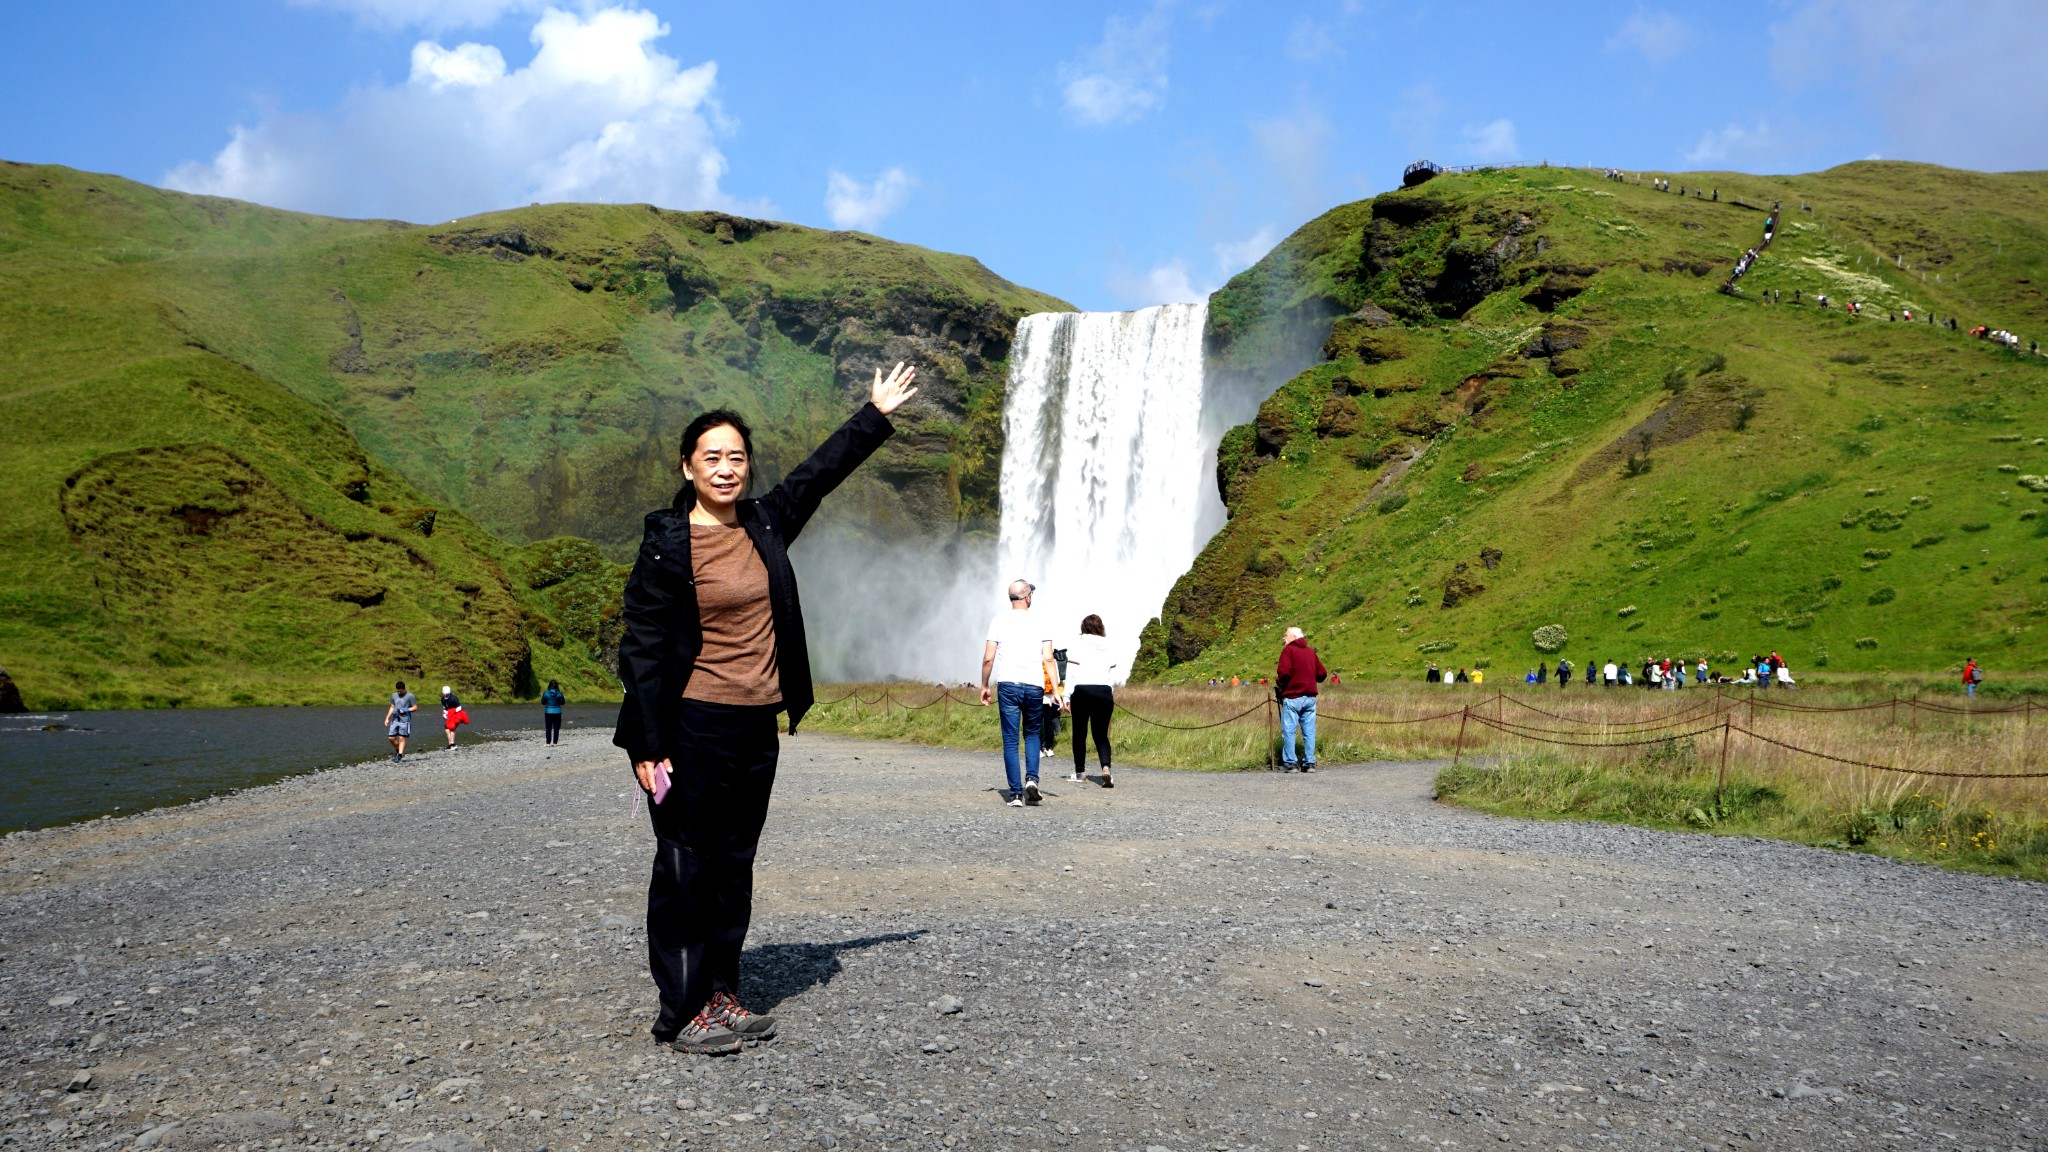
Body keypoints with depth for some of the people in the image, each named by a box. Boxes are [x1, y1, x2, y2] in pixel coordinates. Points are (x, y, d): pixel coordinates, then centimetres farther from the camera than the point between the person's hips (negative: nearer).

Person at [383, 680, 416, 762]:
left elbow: (415, 708, -2)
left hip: (404, 720, -5)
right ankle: (397, 751, 24)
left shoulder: (410, 696, -3)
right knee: (391, 737, 1)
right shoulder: (394, 695, 14)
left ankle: (400, 755, -3)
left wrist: (405, 710, -13)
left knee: (401, 738, -7)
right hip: (395, 720, 5)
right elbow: (392, 707, 20)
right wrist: (387, 718, 14)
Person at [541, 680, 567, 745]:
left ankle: (548, 742, 6)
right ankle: (555, 742, 0)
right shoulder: (559, 694, -8)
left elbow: (543, 702, 2)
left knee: (548, 728, 7)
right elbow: (563, 702, 0)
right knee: (556, 728, 4)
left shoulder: (546, 693, -7)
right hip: (557, 712, -1)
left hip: (548, 712, 1)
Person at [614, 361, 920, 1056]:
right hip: (693, 729, -7)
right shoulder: (667, 543, -10)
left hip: (757, 729, 7)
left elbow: (821, 471, 22)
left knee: (734, 867, 12)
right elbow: (642, 647, -11)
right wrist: (648, 747, -15)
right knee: (686, 868, 0)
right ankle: (682, 1012, 8)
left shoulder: (765, 523, 7)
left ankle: (721, 994, 22)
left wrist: (877, 414, 29)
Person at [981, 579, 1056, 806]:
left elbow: (988, 658, 0)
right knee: (1032, 734, 20)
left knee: (1011, 741, 3)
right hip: (1034, 686, 1)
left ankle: (1016, 793, 0)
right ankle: (1032, 778, 1)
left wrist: (985, 686, 12)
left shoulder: (999, 621, 4)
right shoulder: (1040, 623, 5)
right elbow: (1048, 659, -3)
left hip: (1008, 685, -1)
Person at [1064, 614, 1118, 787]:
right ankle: (1106, 768, -18)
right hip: (1104, 692, 3)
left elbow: (1071, 672, -5)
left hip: (1082, 690, -2)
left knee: (1080, 732, 10)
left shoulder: (1077, 643, 0)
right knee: (1101, 734, 5)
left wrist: (1067, 696, -4)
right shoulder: (1107, 646, 10)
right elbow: (1113, 674, 8)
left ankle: (1079, 772, 16)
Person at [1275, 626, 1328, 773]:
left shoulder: (1288, 649, -4)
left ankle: (1289, 763, -3)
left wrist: (1279, 684, 1)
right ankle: (1310, 763, 6)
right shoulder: (1311, 652, 13)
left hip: (1292, 696, -5)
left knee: (1288, 731, -1)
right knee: (1309, 732, 7)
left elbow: (1284, 672, -16)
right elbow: (1322, 674, 11)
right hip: (1310, 697, 5)